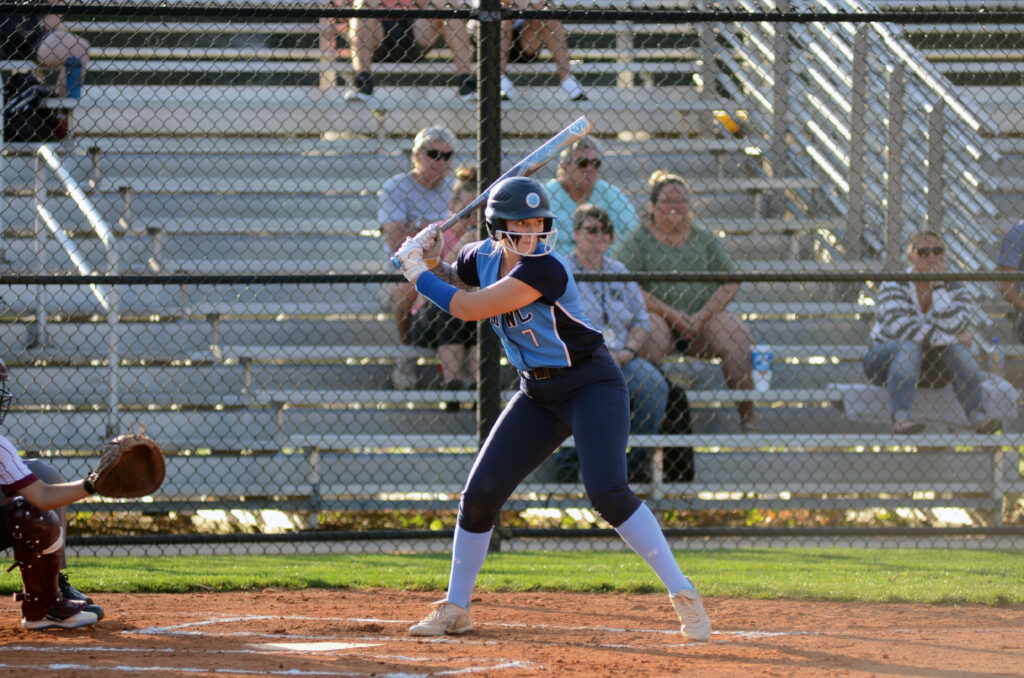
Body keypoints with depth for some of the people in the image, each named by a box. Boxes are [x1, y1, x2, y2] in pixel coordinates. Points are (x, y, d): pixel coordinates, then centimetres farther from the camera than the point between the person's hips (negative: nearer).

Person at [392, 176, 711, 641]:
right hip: (537, 394, 7)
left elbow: (468, 308, -25)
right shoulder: (481, 257, -2)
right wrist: (429, 260, -1)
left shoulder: (544, 269, -26)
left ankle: (682, 594, -16)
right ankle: (455, 610, 16)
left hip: (592, 384, -7)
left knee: (607, 492, -24)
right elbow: (452, 284, 21)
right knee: (480, 493, 2)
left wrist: (416, 272, -12)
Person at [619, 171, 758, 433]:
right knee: (653, 337, -37)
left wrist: (702, 316, -9)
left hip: (704, 316, 3)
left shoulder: (704, 239, 16)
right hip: (658, 315, -3)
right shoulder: (636, 241, 6)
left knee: (736, 336, -25)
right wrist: (673, 315, -15)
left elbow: (730, 282, 8)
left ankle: (749, 418, -20)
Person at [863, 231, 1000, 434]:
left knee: (957, 348, -26)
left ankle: (978, 416, -36)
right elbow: (896, 325, -28)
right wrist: (943, 337, -26)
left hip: (931, 368, 3)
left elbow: (952, 328, -21)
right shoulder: (894, 286, -10)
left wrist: (938, 288, -23)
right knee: (910, 345, -35)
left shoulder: (955, 291, -2)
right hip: (885, 362, -3)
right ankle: (900, 418, -49)